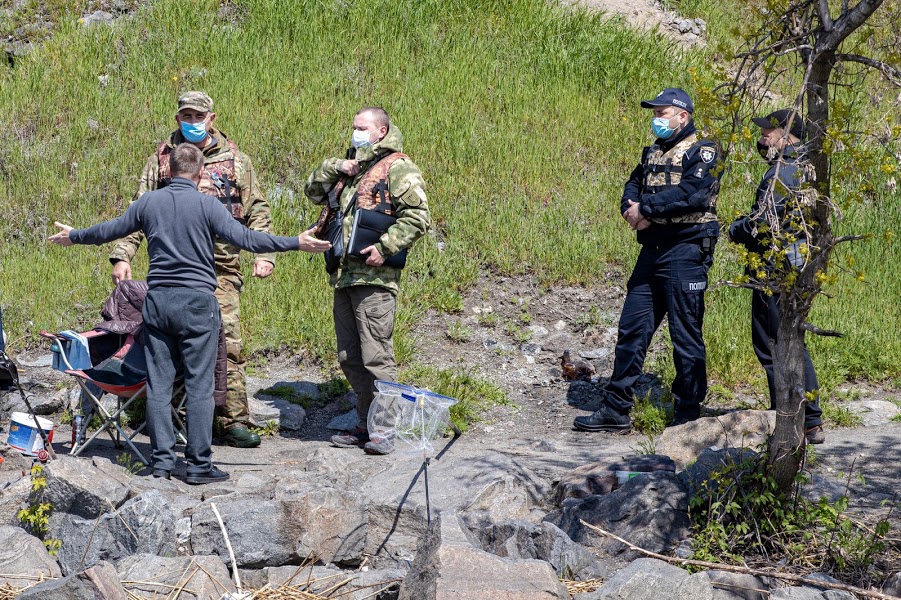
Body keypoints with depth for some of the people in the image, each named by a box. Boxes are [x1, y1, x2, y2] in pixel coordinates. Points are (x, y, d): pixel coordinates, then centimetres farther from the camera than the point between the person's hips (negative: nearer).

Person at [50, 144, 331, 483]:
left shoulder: (148, 202, 7)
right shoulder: (207, 205, -6)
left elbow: (109, 230, 18)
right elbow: (244, 238, -14)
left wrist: (73, 237, 37)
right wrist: (297, 244, -11)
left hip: (157, 301, 4)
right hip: (196, 302, -4)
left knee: (158, 384, 8)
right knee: (199, 385, 0)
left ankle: (161, 461, 10)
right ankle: (198, 465, 0)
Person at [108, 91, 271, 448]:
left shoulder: (235, 160, 10)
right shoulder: (161, 160, 11)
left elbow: (257, 211, 12)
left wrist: (263, 254, -1)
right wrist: (122, 255, 0)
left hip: (221, 269, -1)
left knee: (227, 344, -8)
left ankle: (235, 422, -4)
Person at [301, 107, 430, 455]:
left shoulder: (397, 168, -5)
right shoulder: (351, 168, 21)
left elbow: (418, 216, -13)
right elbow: (313, 191, 25)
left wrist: (386, 247, -20)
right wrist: (334, 168, 8)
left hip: (374, 278, -9)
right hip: (344, 276, 9)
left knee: (375, 357, -9)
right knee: (350, 358, 11)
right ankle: (365, 424, 19)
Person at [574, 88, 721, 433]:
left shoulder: (703, 152, -5)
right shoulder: (653, 152, 19)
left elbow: (692, 192, -20)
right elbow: (633, 187, 15)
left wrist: (646, 208, -16)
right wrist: (632, 210, -9)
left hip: (685, 252, -8)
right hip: (651, 251, 8)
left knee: (685, 336, -3)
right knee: (632, 329, 8)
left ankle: (688, 416, 5)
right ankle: (615, 411, 13)